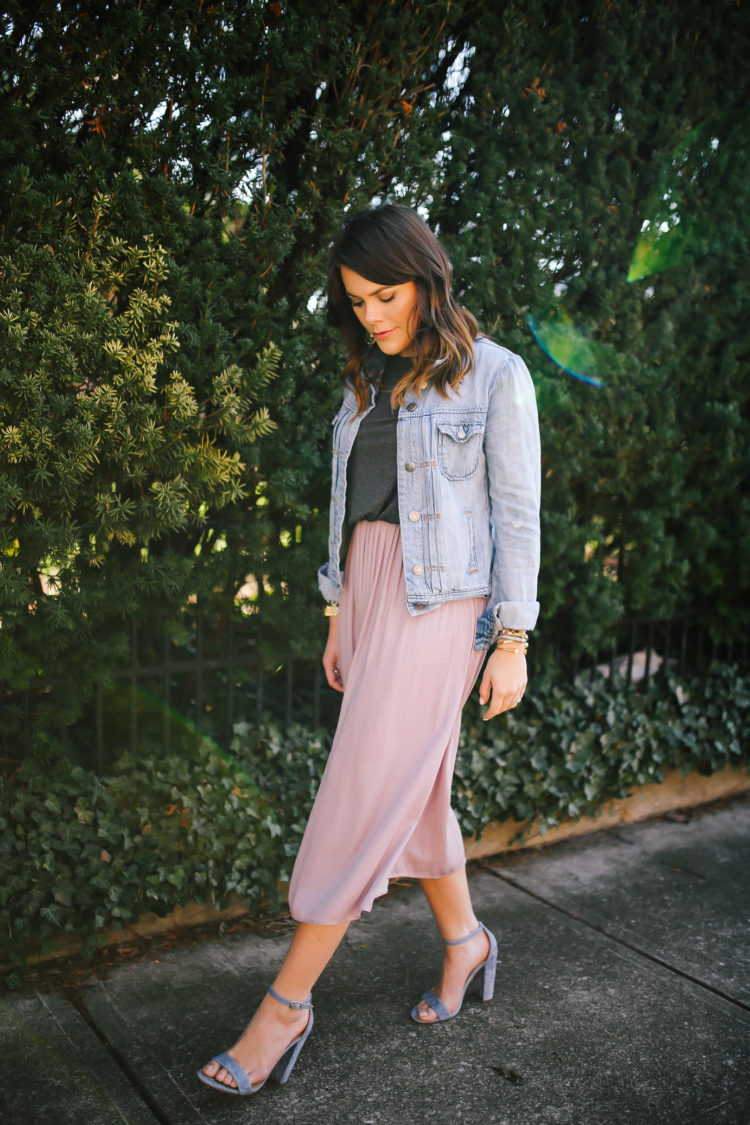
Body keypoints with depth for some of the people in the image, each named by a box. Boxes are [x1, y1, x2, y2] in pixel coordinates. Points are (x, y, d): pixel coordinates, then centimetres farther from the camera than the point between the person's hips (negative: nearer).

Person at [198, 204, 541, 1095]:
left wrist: (512, 641, -9)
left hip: (441, 599, -6)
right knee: (413, 789, 13)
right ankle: (466, 941, 34)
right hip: (366, 587, 7)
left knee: (365, 796, -6)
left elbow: (517, 513, -6)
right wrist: (338, 619, 15)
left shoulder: (493, 374, -5)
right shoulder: (365, 381, 13)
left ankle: (287, 1004, 3)